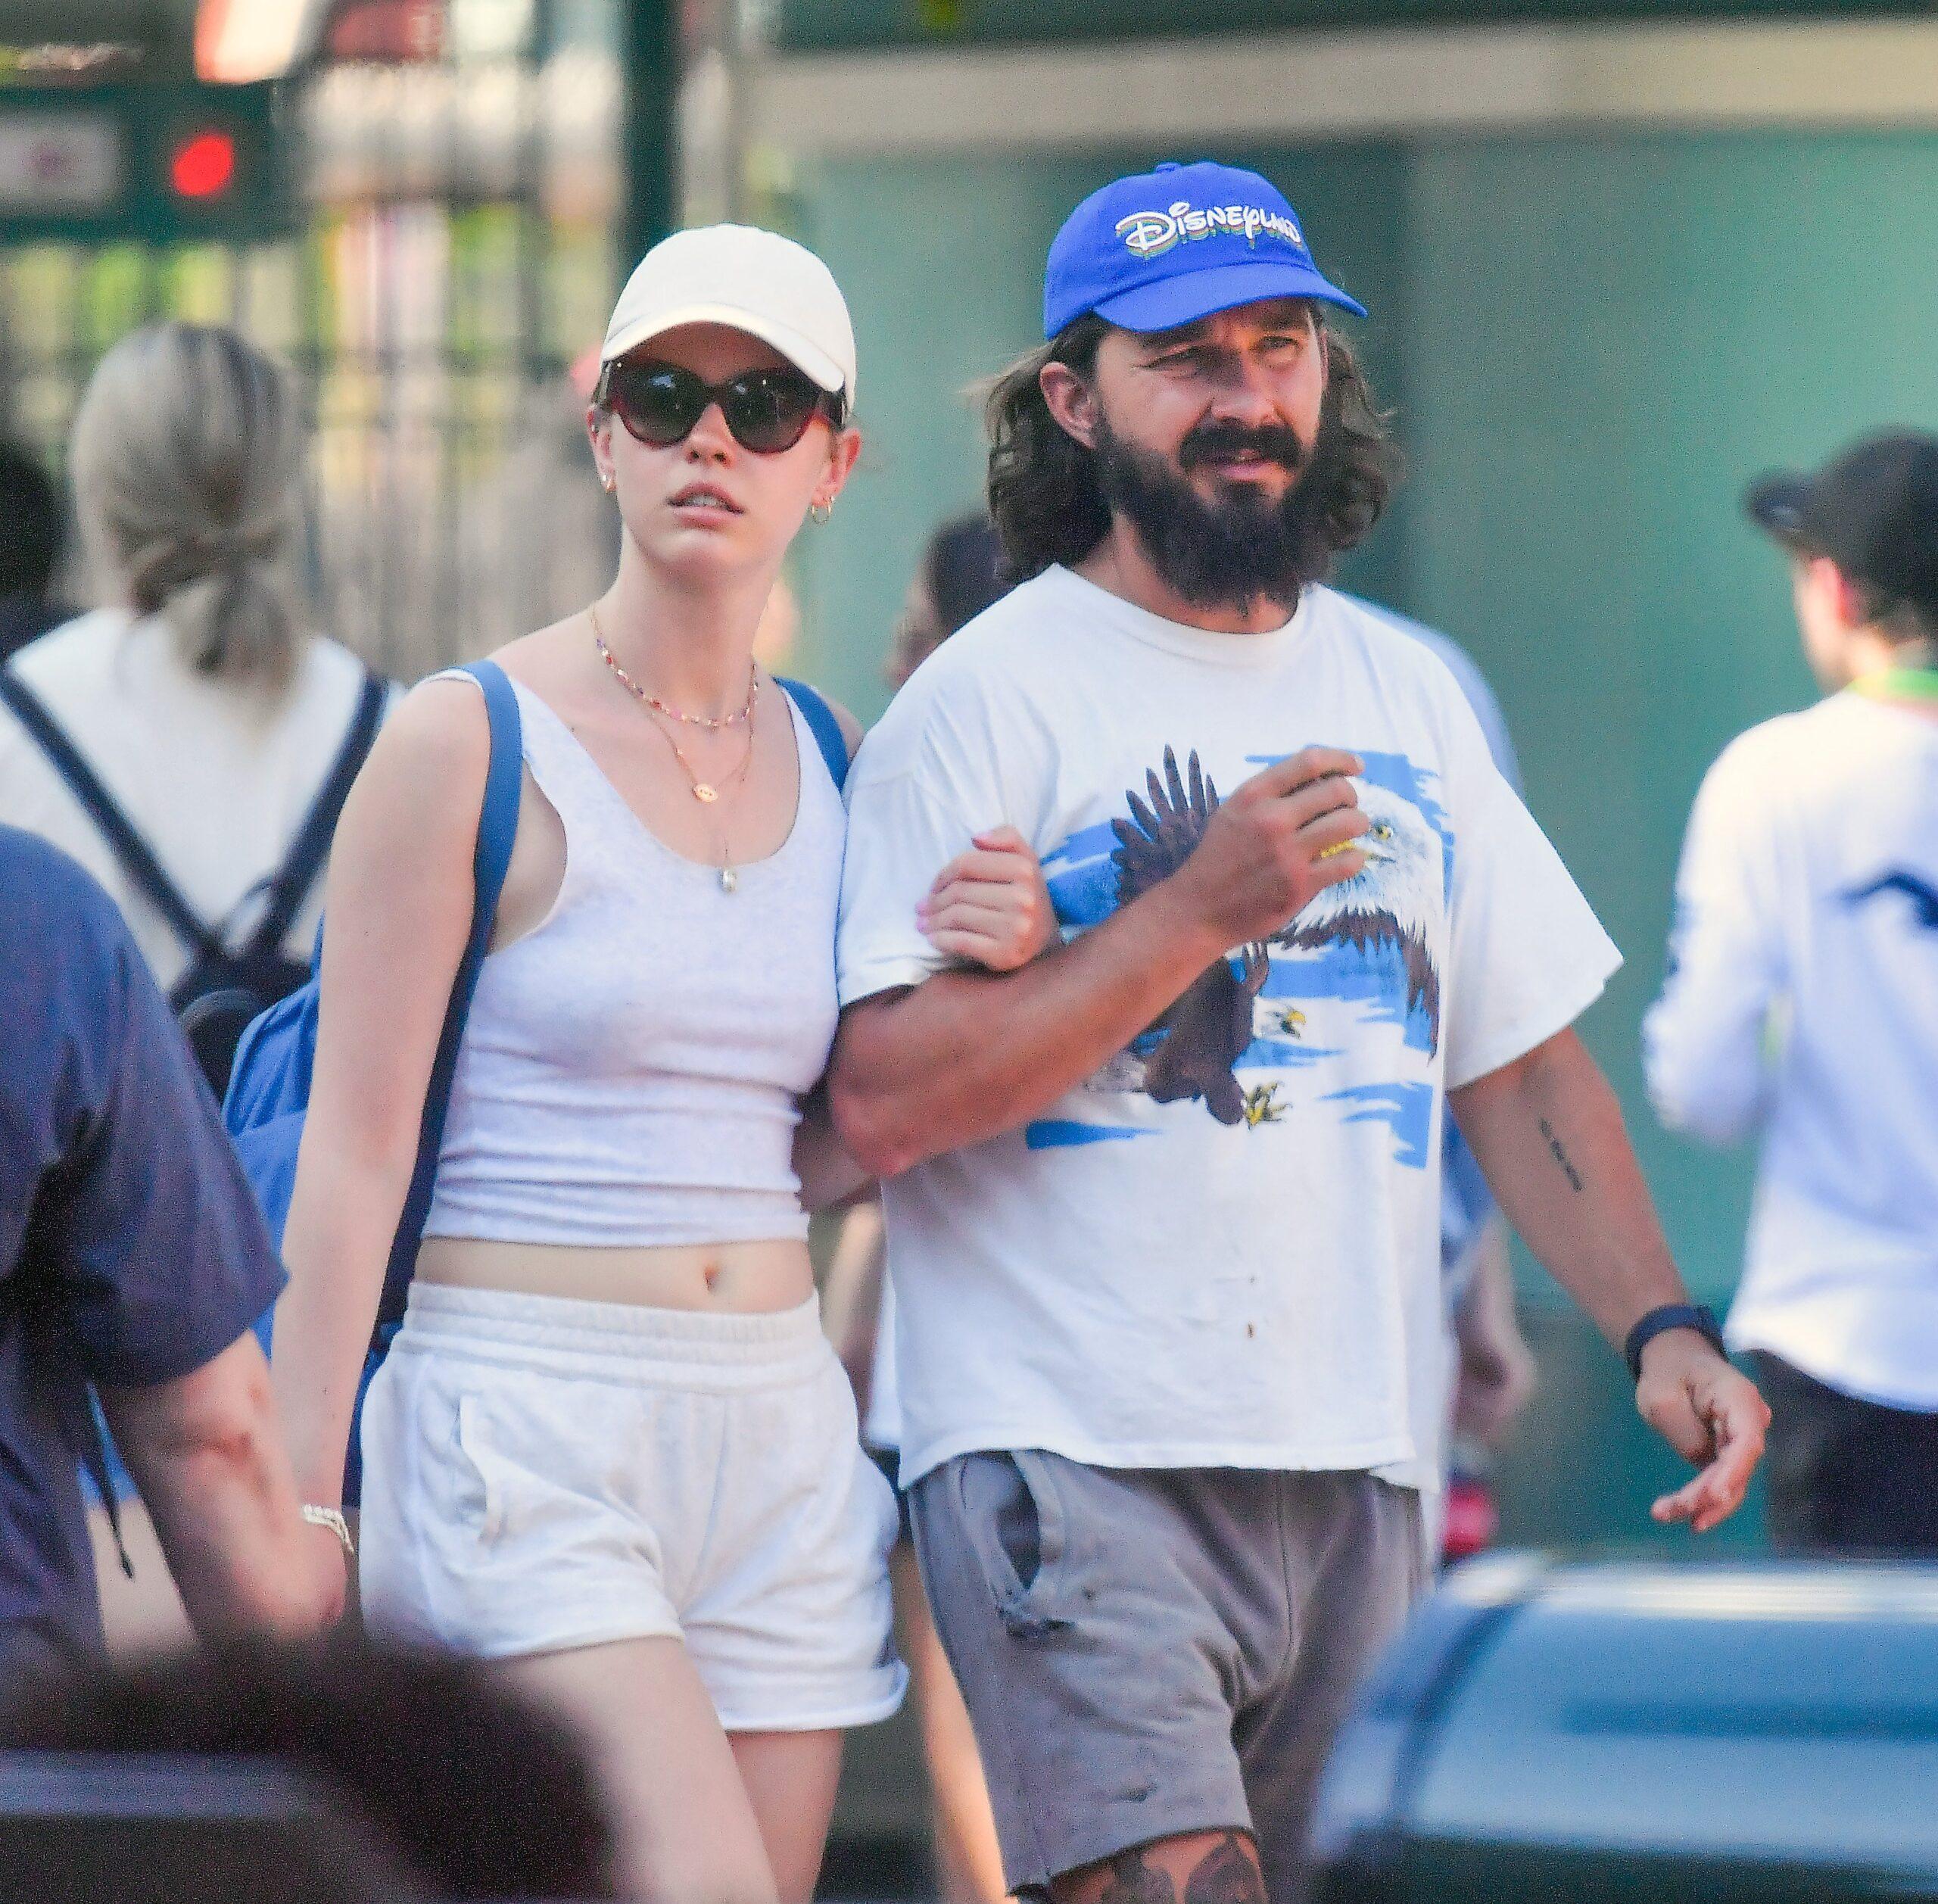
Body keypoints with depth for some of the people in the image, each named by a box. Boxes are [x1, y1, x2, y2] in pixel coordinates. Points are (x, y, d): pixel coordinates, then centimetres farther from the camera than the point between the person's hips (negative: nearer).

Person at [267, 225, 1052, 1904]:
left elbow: (813, 1162, 13)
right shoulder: (472, 743, -5)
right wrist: (295, 1524, -12)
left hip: (778, 1436, 6)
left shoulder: (826, 764, 12)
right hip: (521, 1430, -6)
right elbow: (354, 1156, -7)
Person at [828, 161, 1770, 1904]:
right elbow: (882, 1100, -14)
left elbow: (1521, 1059, 19)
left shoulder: (1402, 694, 15)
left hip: (1360, 1480, 6)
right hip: (1074, 1467, -6)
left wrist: (1657, 1326, 5)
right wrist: (1197, 910, -17)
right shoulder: (993, 701, -4)